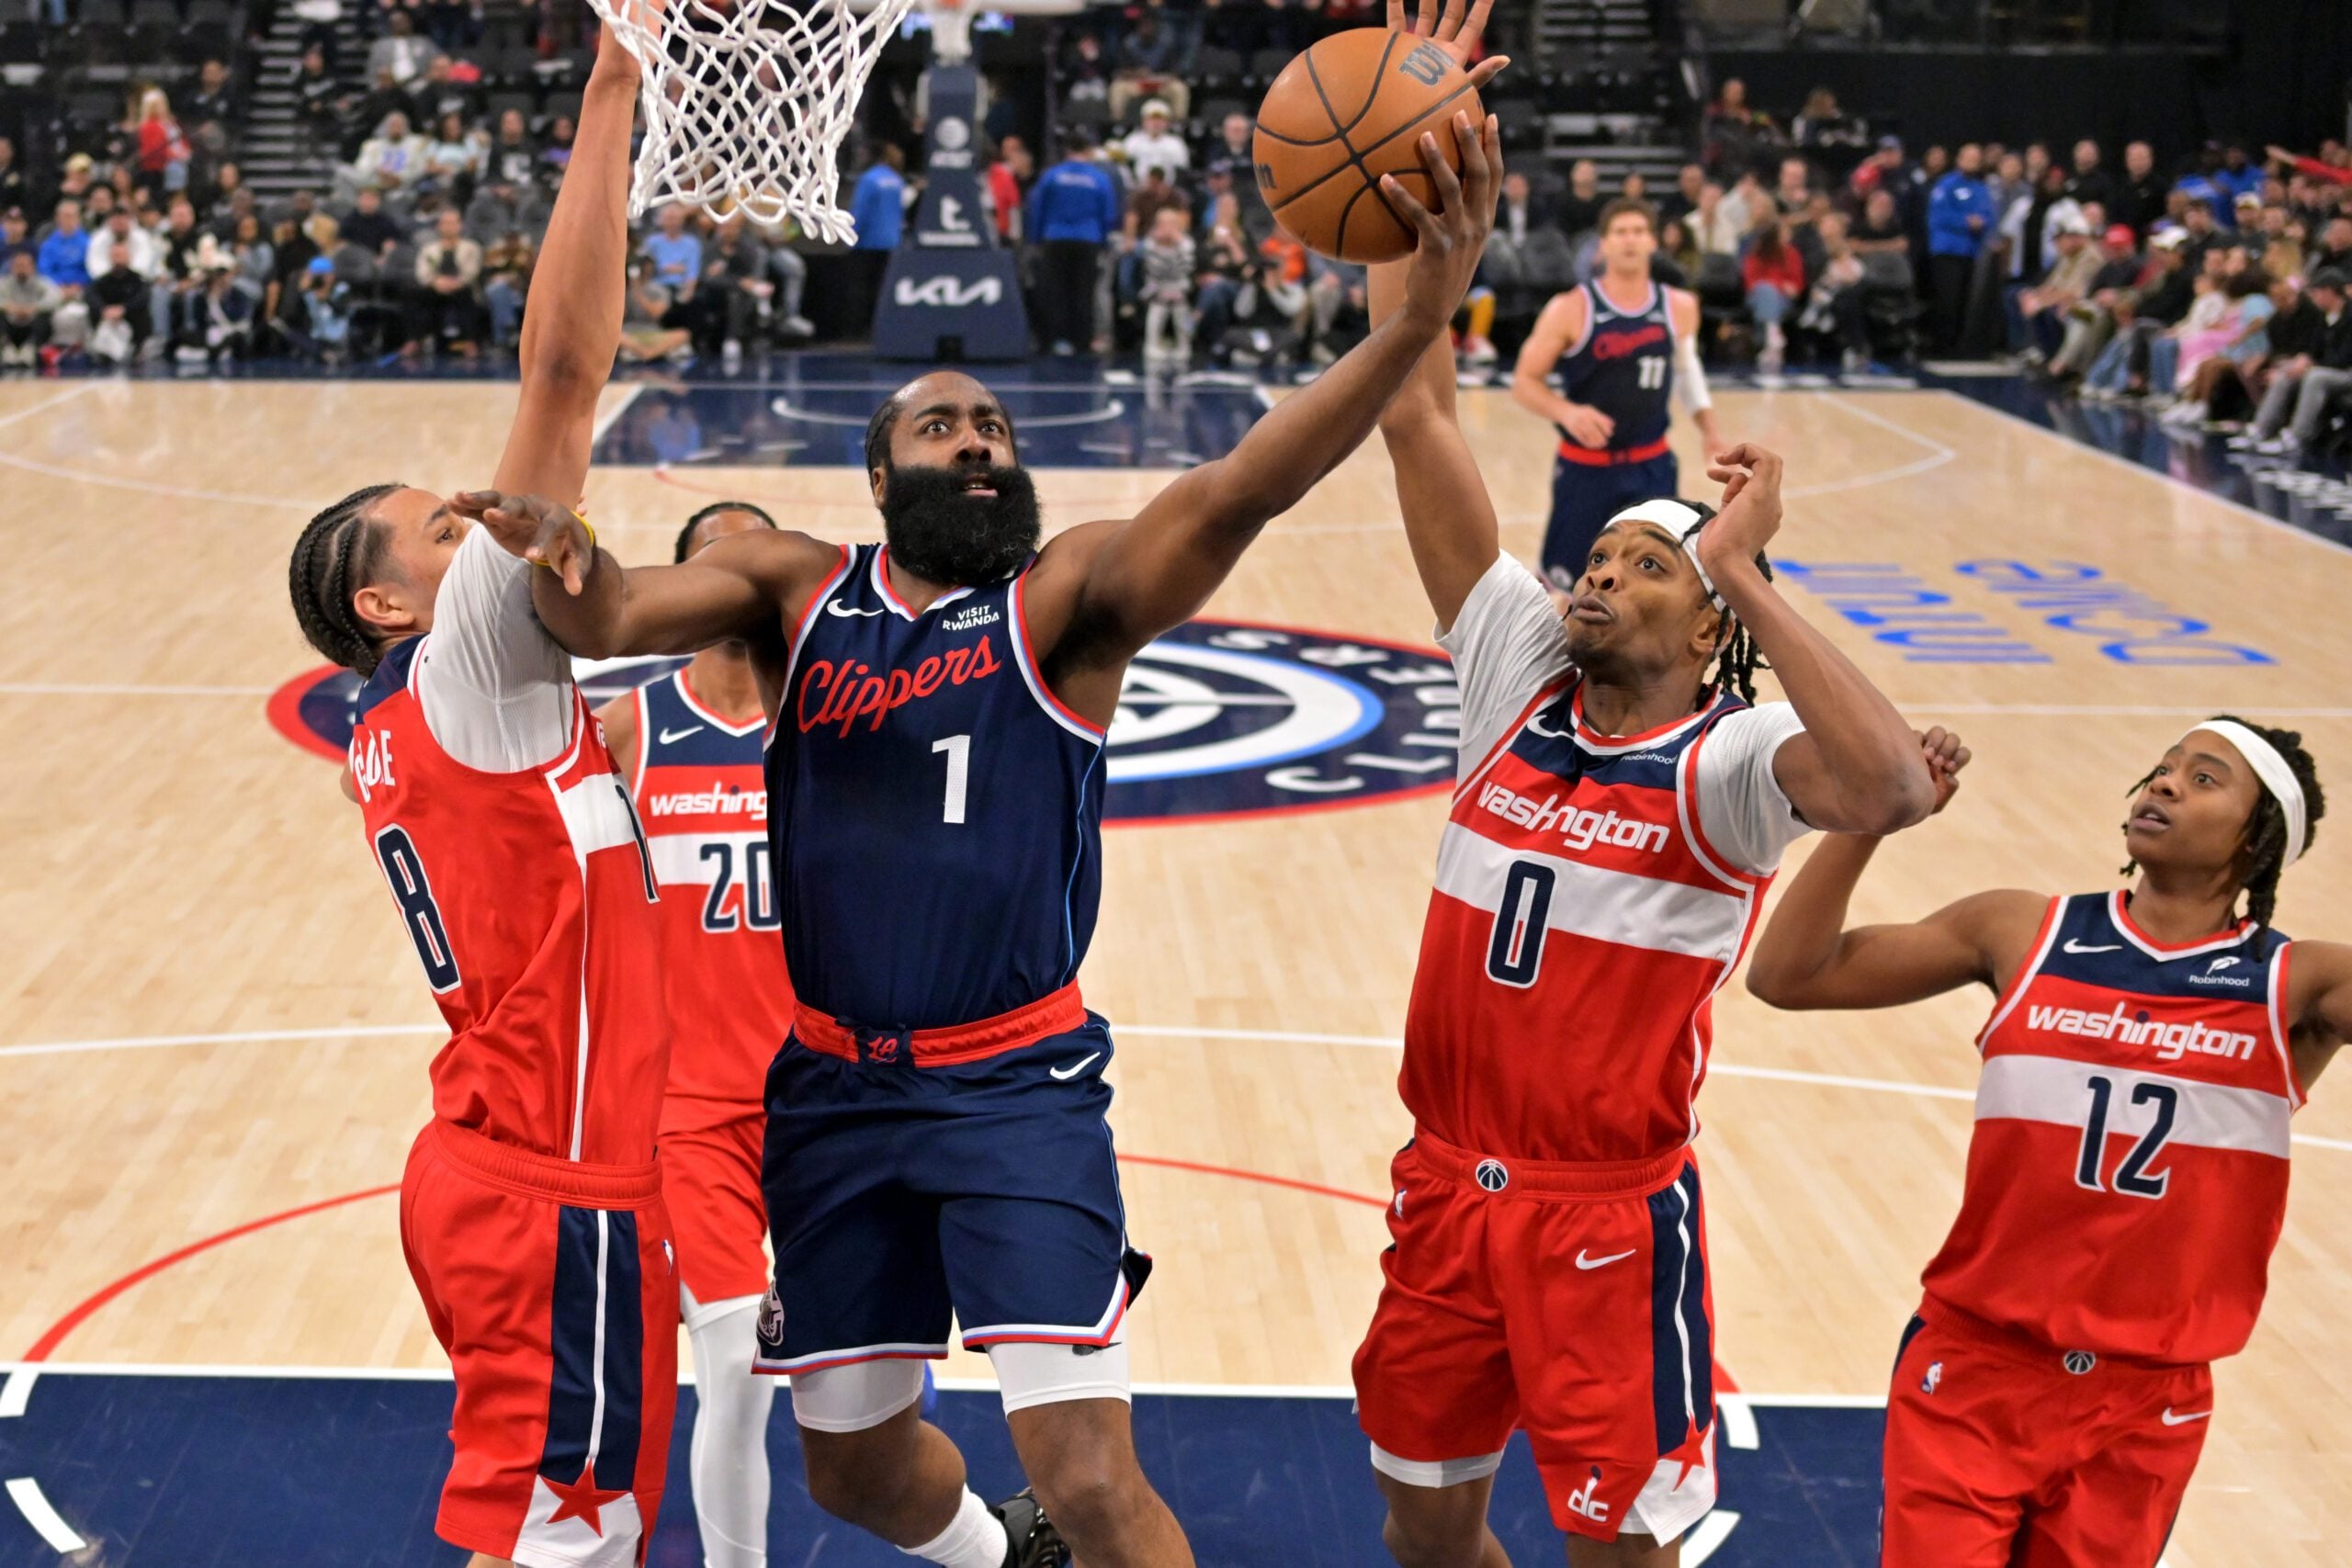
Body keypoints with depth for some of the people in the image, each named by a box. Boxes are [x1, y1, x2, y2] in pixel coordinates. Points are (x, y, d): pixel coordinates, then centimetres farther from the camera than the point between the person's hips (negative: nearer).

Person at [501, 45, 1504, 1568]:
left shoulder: (1070, 594, -6)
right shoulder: (795, 587, 2)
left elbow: (1234, 490, -23)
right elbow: (618, 613, -13)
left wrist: (1414, 324, -39)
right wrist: (569, 570, -39)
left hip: (1016, 1084, -3)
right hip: (828, 1086, 4)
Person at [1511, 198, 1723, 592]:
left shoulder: (1679, 308, 0)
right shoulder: (1571, 309, -12)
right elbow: (1524, 383, -10)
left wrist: (1708, 427, 10)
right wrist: (1566, 411, -28)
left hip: (1651, 468, 3)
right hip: (1585, 467, -3)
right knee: (1561, 578, 5)